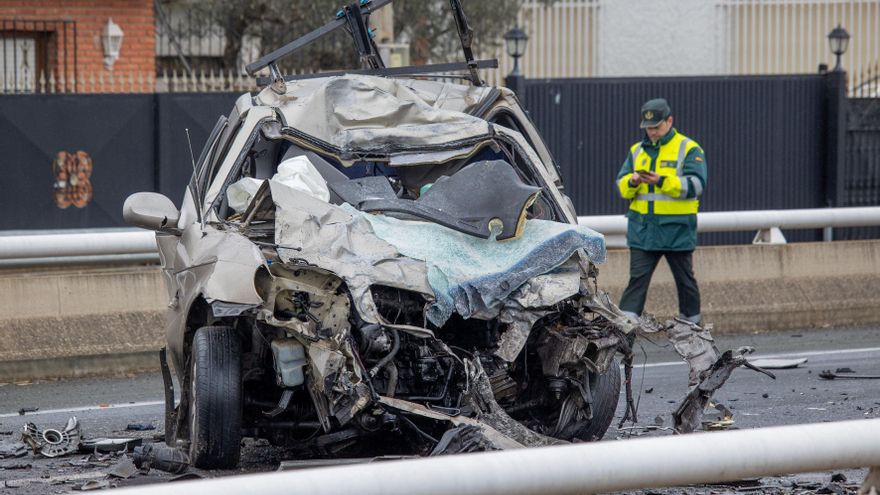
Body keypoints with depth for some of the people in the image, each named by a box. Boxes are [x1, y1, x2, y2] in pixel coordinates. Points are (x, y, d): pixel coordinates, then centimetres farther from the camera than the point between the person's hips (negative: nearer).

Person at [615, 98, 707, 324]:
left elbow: (696, 185, -14)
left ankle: (692, 321, 23)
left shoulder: (688, 149, -2)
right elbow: (621, 185, 10)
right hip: (642, 228, 3)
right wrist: (631, 182, -14)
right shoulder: (637, 150, 12)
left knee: (684, 279, 10)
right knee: (637, 278, -4)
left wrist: (662, 181, -25)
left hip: (677, 229, -3)